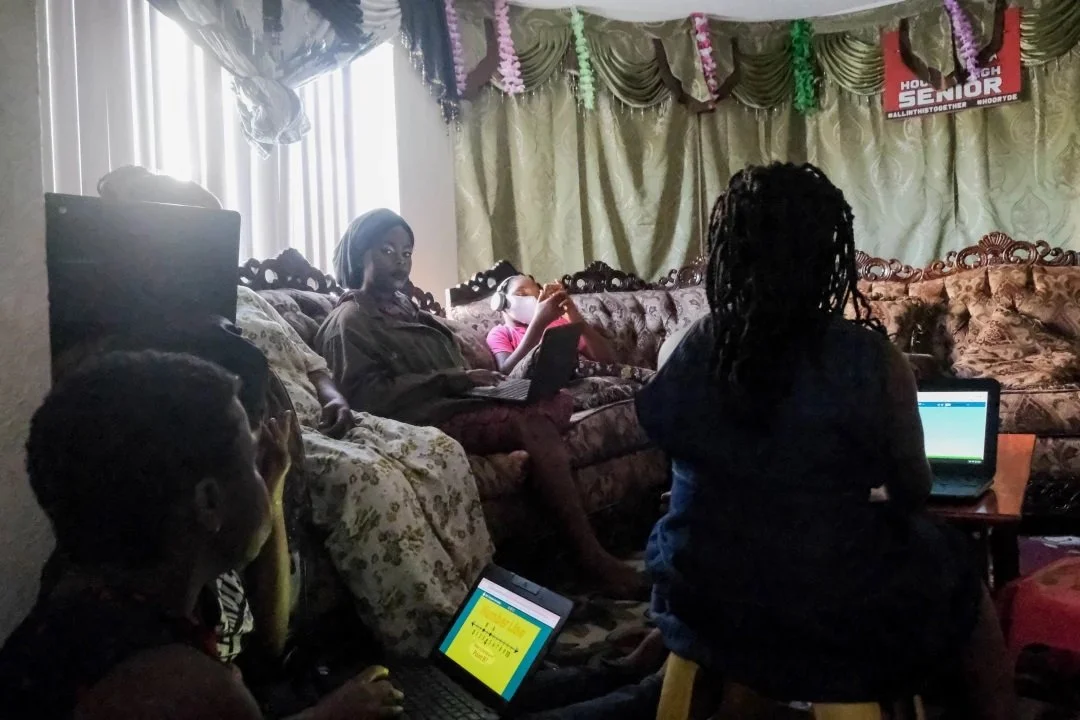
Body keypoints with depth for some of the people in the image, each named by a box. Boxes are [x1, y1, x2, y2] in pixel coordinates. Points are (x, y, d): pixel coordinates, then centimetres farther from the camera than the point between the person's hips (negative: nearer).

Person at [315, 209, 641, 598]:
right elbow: (368, 396, -13)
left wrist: (472, 379, 2)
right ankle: (593, 557, -27)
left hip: (452, 403, 9)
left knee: (559, 401, -17)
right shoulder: (350, 321, 0)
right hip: (427, 420, -9)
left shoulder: (405, 309, 28)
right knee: (534, 424, -30)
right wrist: (453, 380, -17)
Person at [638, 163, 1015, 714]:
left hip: (703, 612, 4)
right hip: (839, 622, -3)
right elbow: (915, 490, -4)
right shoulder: (870, 357, -19)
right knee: (959, 575, 25)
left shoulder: (685, 350, -11)